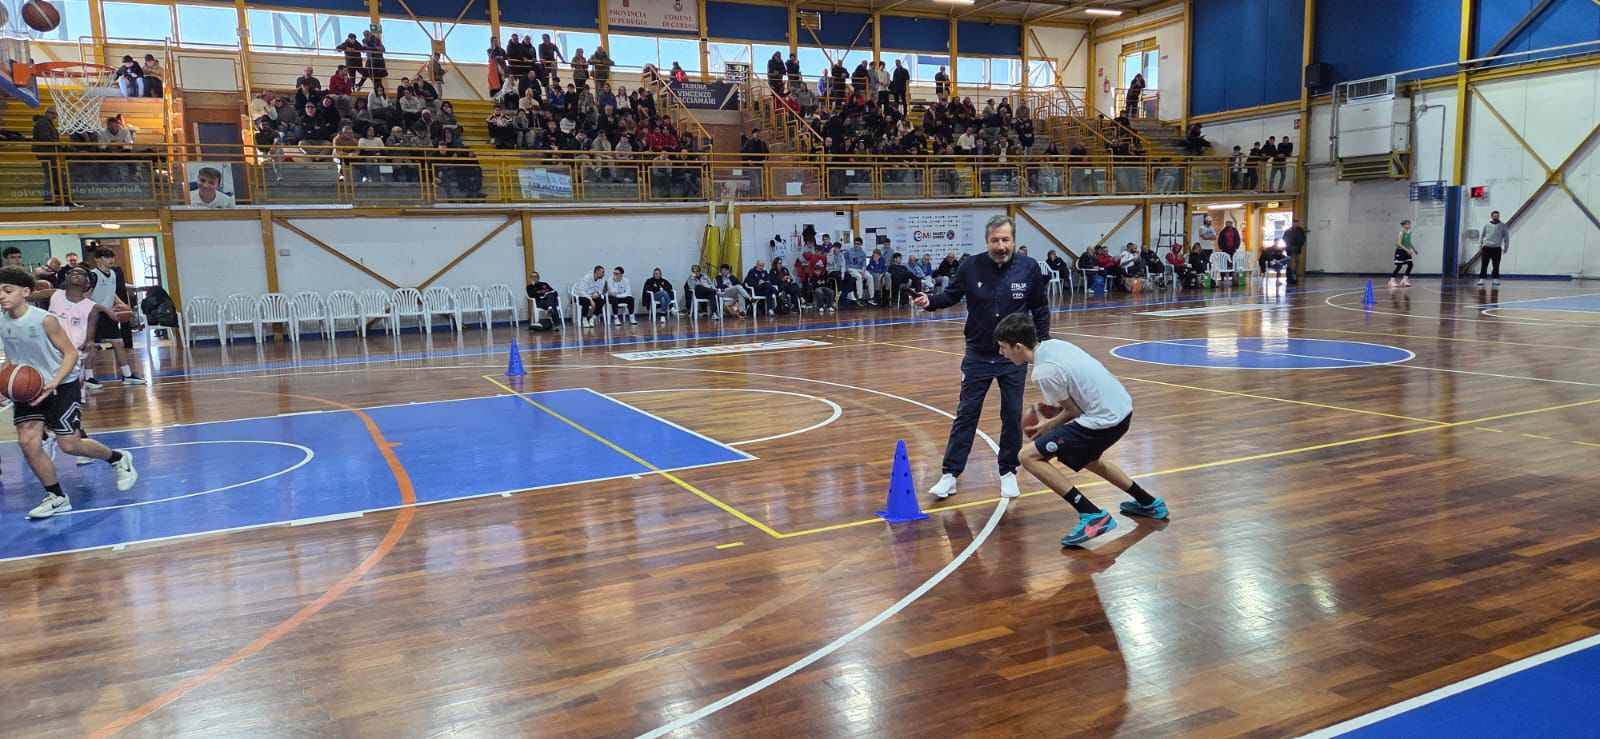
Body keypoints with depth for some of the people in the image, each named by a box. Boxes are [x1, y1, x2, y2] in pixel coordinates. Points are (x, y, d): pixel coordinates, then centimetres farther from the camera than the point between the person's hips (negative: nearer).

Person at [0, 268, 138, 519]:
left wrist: (52, 384, -26)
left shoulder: (44, 319, -19)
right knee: (27, 441, -6)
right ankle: (56, 497, 8)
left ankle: (119, 459, 23)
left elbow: (71, 353, -15)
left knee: (69, 445, -4)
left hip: (63, 385, -5)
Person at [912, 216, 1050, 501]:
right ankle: (950, 474, 10)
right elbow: (952, 295, 4)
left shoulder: (1029, 268, -9)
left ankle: (1008, 472, 24)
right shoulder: (971, 267, -11)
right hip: (978, 356, 0)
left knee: (1012, 416, 7)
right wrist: (930, 301, -15)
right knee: (966, 414, 4)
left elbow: (1040, 308, 2)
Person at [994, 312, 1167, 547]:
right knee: (1085, 456, 36)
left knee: (1029, 456, -7)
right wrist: (1052, 422, 18)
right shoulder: (1052, 344, 6)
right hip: (1122, 407, 10)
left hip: (1104, 420, -10)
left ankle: (1094, 517, -9)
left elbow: (1074, 411, -8)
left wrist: (1048, 423, 10)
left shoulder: (1044, 372, -19)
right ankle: (1149, 503, 41)